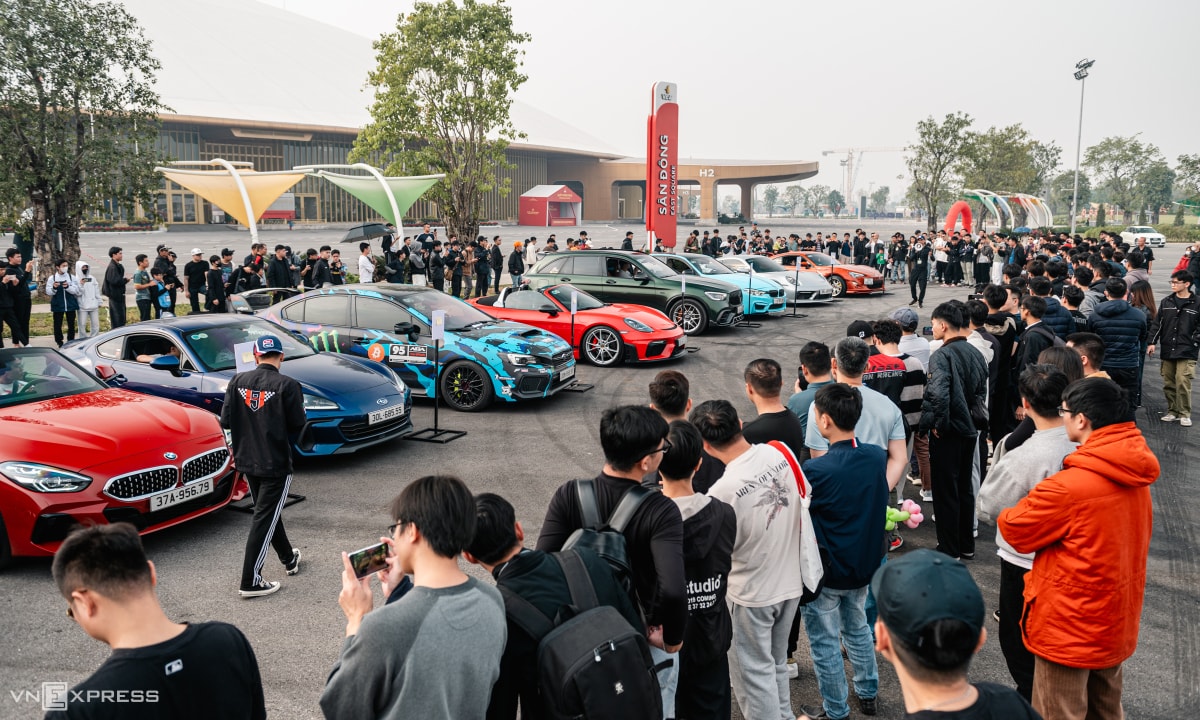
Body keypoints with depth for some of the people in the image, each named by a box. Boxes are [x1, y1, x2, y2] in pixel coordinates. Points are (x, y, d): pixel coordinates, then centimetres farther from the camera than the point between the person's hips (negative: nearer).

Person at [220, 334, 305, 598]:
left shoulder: (238, 381, -3)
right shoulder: (287, 385, -16)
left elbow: (225, 421, -2)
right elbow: (297, 426, -11)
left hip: (247, 460, 6)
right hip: (276, 463, -5)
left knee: (268, 512, 22)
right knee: (265, 519, 1)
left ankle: (289, 559, 40)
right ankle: (250, 582, 2)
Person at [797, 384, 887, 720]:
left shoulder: (816, 471, -29)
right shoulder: (877, 456, -10)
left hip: (825, 573, -6)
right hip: (864, 565, 6)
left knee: (825, 643, 12)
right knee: (857, 628, 27)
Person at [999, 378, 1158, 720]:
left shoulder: (1070, 486, -28)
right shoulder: (1135, 476, -3)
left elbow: (1015, 529, -17)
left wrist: (1005, 515, 5)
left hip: (1071, 627, -8)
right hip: (1117, 621, 8)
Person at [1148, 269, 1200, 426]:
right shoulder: (1167, 302, 9)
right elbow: (1157, 323, 10)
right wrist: (1152, 342, 3)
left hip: (1187, 352, -4)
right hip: (1167, 349, 4)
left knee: (1183, 382, -10)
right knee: (1168, 383, 8)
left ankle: (1184, 414, 1)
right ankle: (1172, 411, 20)